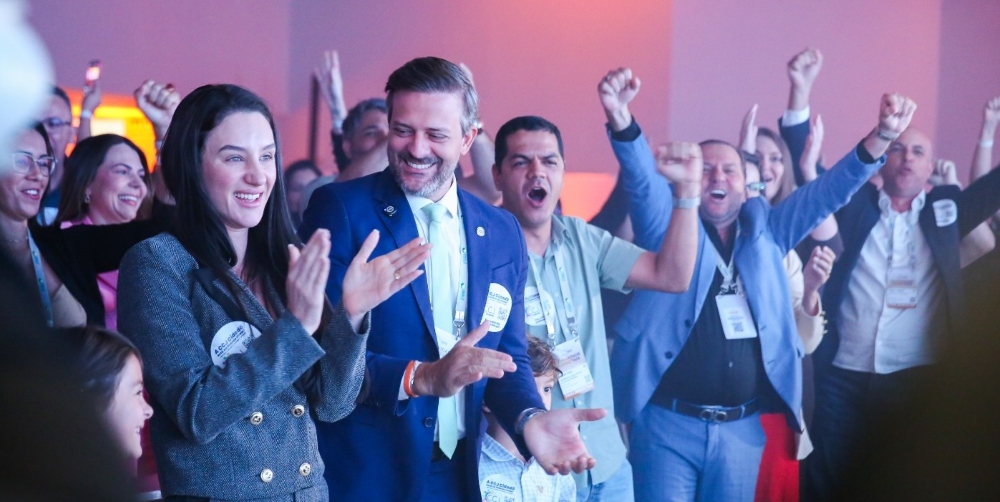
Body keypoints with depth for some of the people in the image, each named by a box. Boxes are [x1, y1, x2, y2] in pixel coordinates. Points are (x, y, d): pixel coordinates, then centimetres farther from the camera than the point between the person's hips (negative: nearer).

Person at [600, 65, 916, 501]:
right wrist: (621, 120, -34)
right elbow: (641, 176, -13)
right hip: (668, 423, -3)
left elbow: (829, 190, 5)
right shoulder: (669, 223, 3)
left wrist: (882, 136, -11)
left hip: (742, 428, 3)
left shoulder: (765, 230, 12)